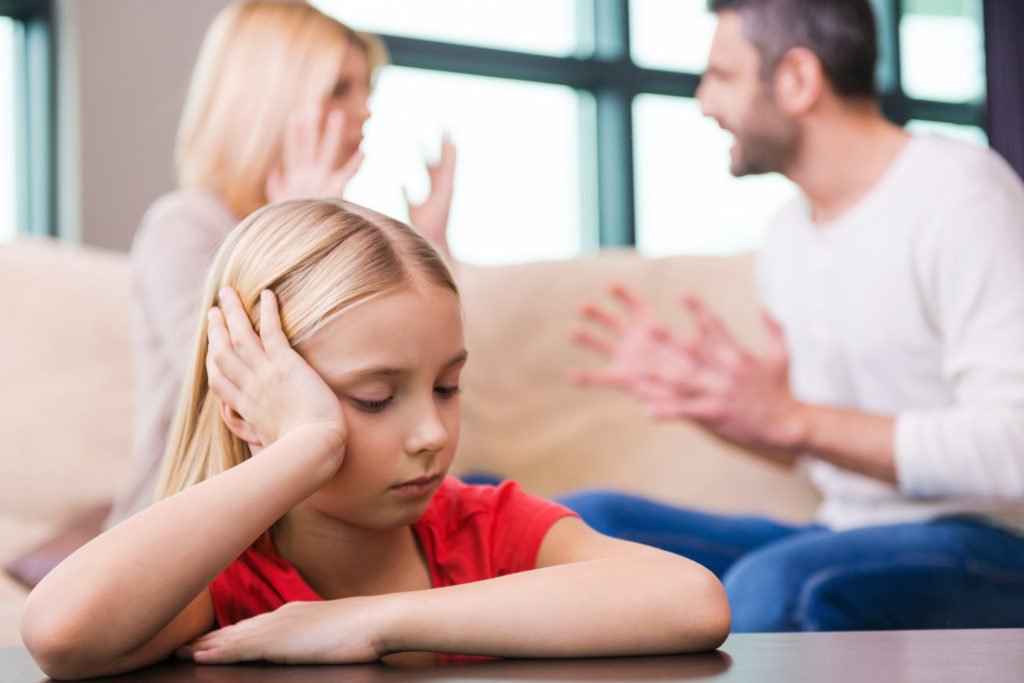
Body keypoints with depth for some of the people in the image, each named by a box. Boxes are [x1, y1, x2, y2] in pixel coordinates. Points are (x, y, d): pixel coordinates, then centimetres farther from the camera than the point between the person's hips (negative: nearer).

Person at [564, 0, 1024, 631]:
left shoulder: (961, 192, -13)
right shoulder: (788, 236, 13)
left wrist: (792, 418, -24)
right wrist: (695, 396, 3)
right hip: (843, 536, 8)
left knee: (775, 584, -38)